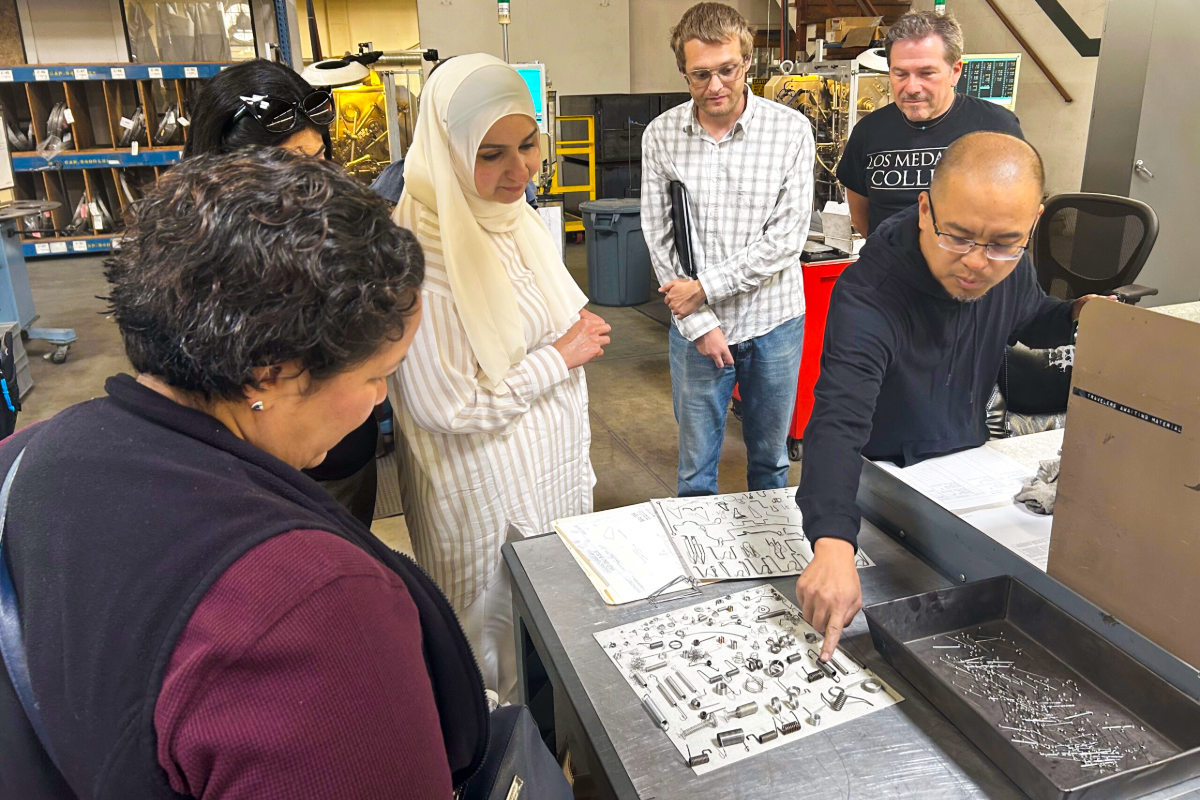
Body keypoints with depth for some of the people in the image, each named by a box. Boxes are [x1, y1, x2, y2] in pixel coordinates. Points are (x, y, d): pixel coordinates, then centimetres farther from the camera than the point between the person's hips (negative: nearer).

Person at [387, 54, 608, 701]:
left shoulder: (518, 220, 3)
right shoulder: (422, 251, -25)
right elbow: (449, 406, -25)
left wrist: (579, 331, 3)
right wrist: (561, 356, -17)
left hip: (554, 467, 8)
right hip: (488, 488, -8)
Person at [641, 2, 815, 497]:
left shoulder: (790, 131, -7)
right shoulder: (661, 135, -3)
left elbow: (787, 237, -11)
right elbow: (660, 239, -3)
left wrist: (706, 287, -15)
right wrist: (701, 324, -9)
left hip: (774, 320, 0)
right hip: (697, 326, 1)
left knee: (770, 458, 17)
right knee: (696, 466, 11)